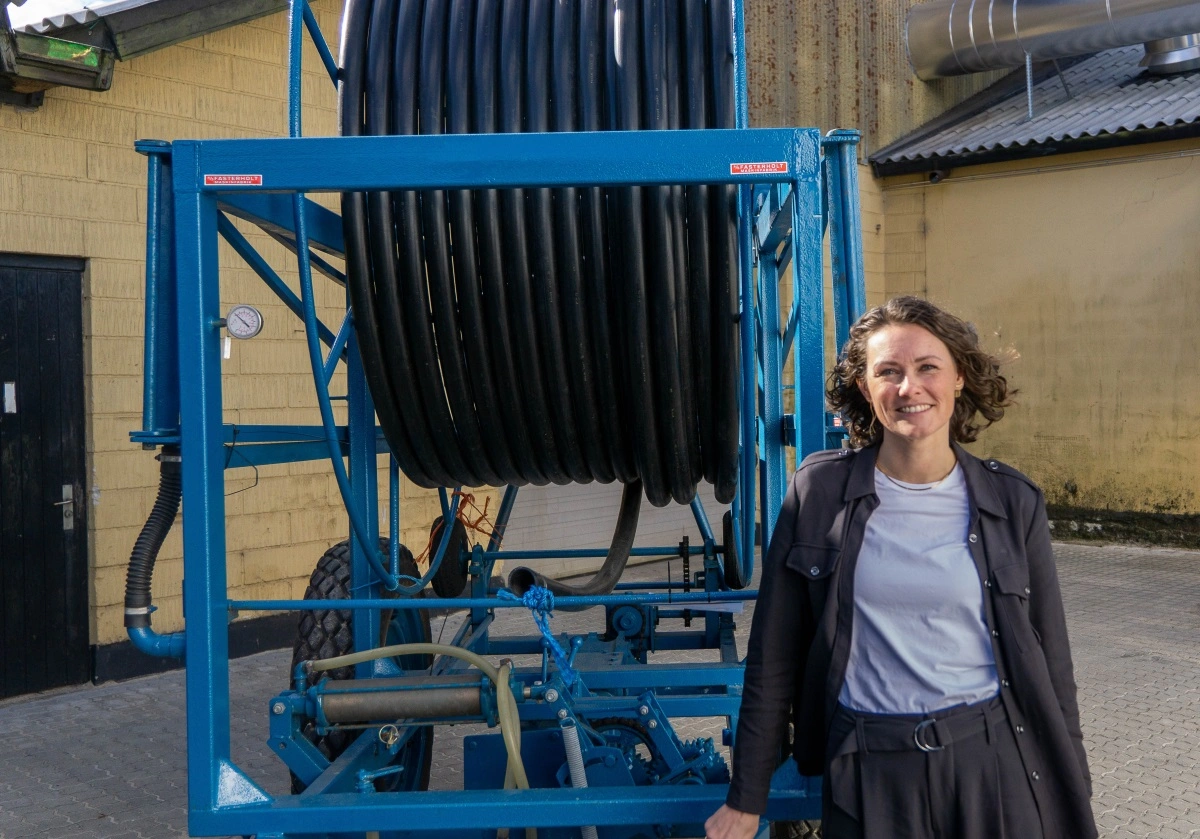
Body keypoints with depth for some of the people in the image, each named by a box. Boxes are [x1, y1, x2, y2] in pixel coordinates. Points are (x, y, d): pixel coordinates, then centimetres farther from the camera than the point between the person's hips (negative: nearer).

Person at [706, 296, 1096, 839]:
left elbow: (1048, 663, 5)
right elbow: (773, 655, -1)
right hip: (867, 773, -1)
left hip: (992, 763, 1)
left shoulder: (1013, 503, -2)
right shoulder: (819, 490, -5)